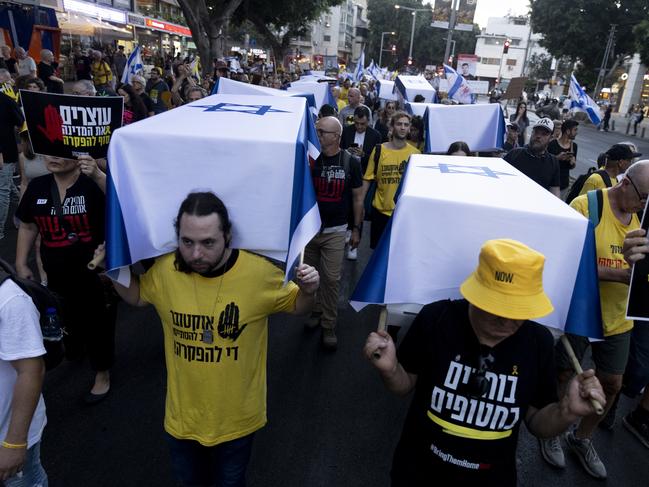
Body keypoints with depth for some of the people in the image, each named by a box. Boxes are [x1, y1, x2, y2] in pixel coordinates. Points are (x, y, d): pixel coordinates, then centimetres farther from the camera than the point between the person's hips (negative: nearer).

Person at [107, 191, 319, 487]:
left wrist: (307, 291, -27)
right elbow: (137, 296, 7)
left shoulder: (259, 271, -24)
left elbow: (297, 307, -6)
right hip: (182, 414, 2)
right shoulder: (164, 270, -17)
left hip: (236, 417, -2)